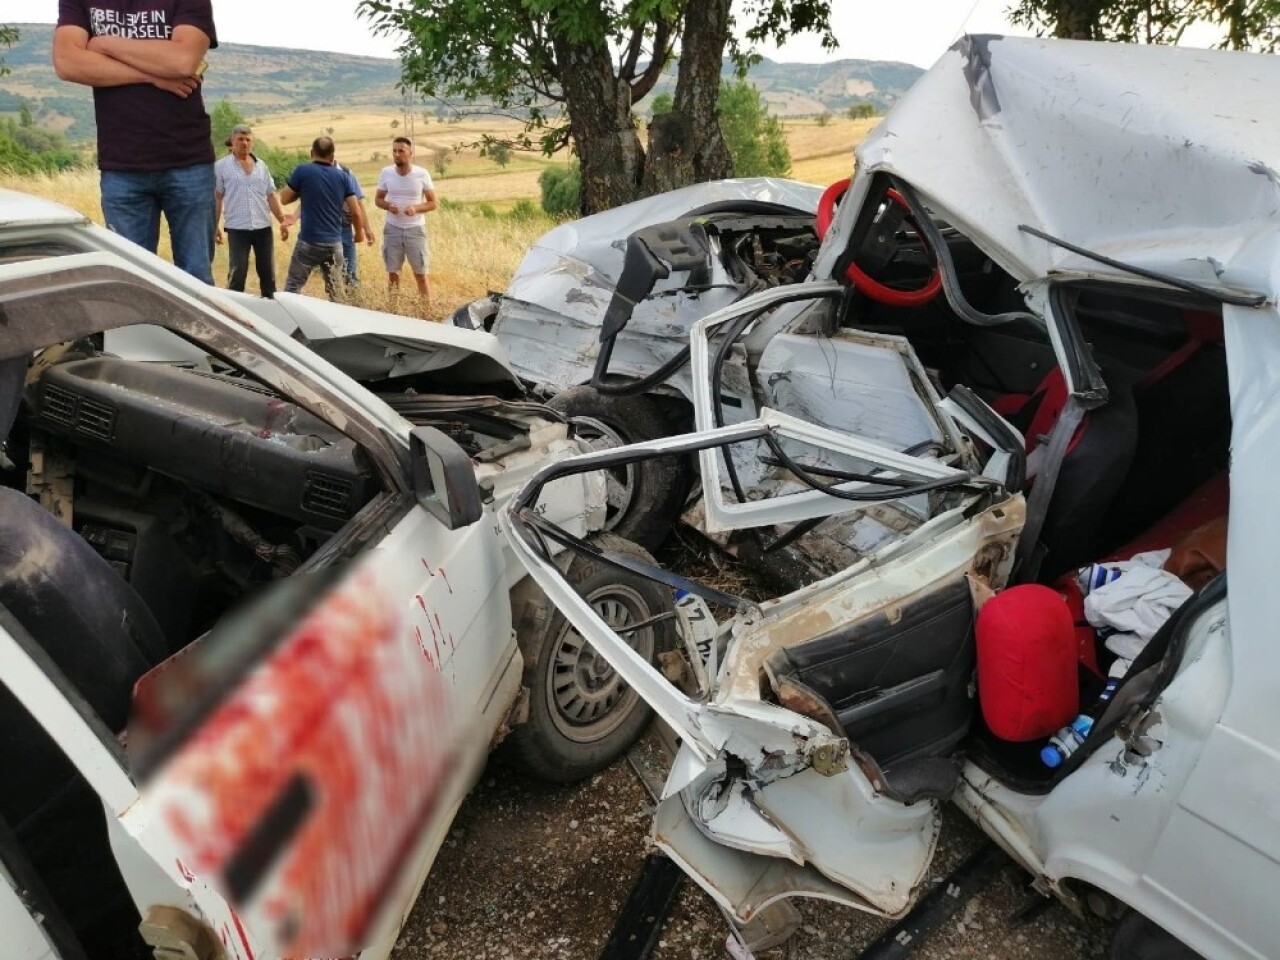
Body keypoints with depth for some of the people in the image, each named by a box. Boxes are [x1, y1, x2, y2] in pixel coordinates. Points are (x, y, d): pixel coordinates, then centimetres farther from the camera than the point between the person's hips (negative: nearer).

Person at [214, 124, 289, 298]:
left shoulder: (261, 166, 12)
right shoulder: (221, 166, 1)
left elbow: (271, 196, 13)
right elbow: (216, 198, 1)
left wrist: (282, 221, 5)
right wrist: (214, 226, -3)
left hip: (263, 227, 4)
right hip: (237, 229, -4)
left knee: (268, 272, 9)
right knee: (237, 273, -4)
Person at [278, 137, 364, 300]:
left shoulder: (302, 171, -4)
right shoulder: (342, 176, 3)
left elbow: (284, 199, 4)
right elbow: (355, 211, 2)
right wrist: (359, 232, 20)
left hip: (309, 241, -3)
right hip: (334, 243, 3)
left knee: (292, 287, 6)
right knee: (335, 291, 12)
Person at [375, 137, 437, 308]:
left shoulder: (422, 174, -9)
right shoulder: (386, 173, -3)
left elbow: (432, 203, -3)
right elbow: (378, 199, 7)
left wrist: (416, 208, -22)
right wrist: (388, 206, -15)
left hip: (415, 229, -2)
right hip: (392, 229, 2)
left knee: (420, 274, 2)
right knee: (393, 272, 10)